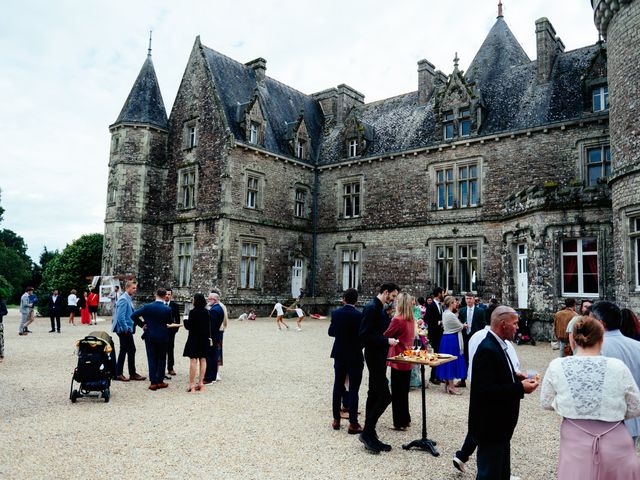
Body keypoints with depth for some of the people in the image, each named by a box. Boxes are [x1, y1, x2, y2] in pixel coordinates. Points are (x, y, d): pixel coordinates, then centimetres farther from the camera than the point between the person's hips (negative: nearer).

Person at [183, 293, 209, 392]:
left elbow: (188, 326, -11)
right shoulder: (206, 312, 4)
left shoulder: (193, 312, -14)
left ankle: (192, 384, -1)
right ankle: (201, 383, 14)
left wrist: (185, 320, 5)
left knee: (193, 361, -3)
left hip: (194, 338, -6)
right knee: (203, 360, 9)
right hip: (204, 339, 6)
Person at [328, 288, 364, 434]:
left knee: (338, 387, 14)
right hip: (355, 356, -4)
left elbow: (331, 332, 4)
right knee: (353, 389, 3)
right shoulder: (359, 315, -16)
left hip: (339, 354, 4)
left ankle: (336, 420, 22)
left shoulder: (336, 313, -5)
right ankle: (353, 424, 7)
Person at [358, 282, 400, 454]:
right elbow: (364, 335, -23)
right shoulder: (372, 307, -17)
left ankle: (369, 435, 20)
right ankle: (368, 433, 2)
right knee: (384, 396, -9)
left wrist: (387, 341, 9)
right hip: (375, 357, -11)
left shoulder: (377, 307, 13)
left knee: (374, 395, 13)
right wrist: (386, 341, -19)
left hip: (377, 357, 11)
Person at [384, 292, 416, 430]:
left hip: (398, 360, -7)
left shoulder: (397, 320, -19)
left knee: (397, 393, 4)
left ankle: (400, 423, 12)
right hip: (408, 361, 7)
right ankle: (405, 419, 29)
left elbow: (385, 336, -15)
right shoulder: (411, 320, 4)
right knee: (404, 392, 19)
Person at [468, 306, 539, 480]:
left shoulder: (496, 345, 6)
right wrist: (520, 387, -24)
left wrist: (515, 376, 3)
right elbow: (485, 390, -30)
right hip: (489, 426, -10)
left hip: (499, 423, 10)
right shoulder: (487, 350, -25)